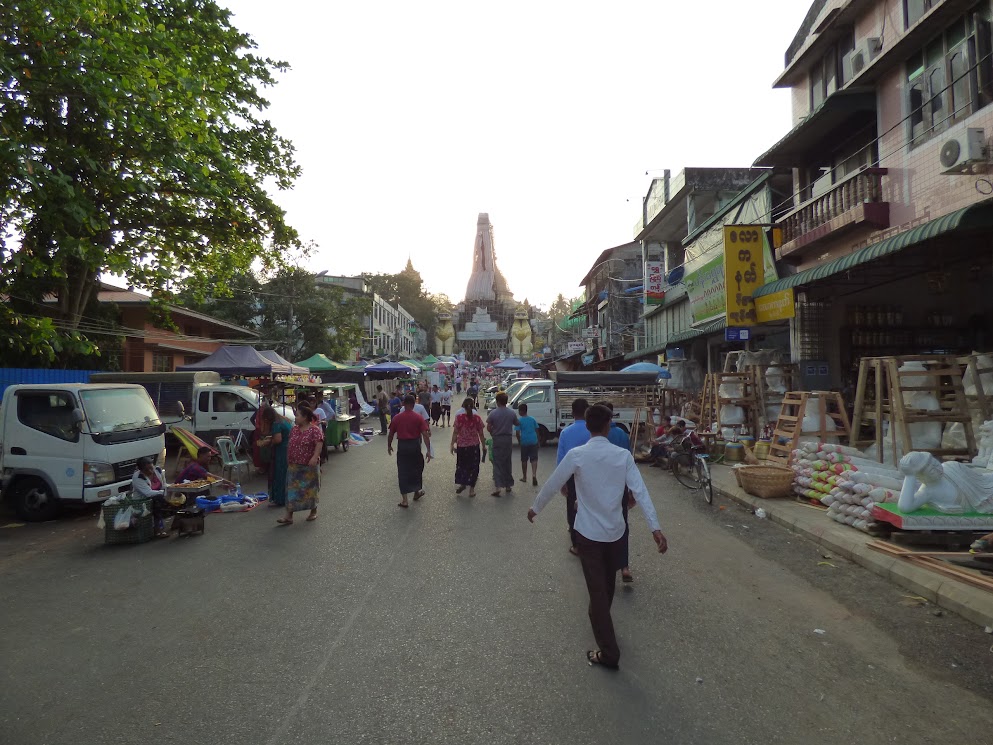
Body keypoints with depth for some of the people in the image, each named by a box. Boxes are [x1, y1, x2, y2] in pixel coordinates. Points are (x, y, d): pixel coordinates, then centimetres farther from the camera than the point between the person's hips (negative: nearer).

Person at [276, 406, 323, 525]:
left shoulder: (315, 430, -11)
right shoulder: (294, 430, 9)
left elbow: (319, 444, -21)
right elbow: (290, 445, 16)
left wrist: (315, 457, -33)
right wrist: (288, 459, 16)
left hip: (309, 466, -5)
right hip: (294, 465, 5)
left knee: (310, 488, 9)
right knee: (292, 489, 1)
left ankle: (313, 512, 28)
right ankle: (289, 516, 1)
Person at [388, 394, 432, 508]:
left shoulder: (397, 418, -4)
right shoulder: (418, 417, -7)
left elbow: (391, 434, 2)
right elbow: (425, 435, -13)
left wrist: (389, 446, 19)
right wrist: (428, 450, -10)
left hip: (402, 446, 0)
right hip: (415, 445, 0)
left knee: (402, 472, 6)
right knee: (417, 469, 21)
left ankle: (404, 500, 6)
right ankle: (417, 492, 36)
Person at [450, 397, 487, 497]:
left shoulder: (459, 417, -8)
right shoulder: (477, 418, -5)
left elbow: (455, 432, -9)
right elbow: (481, 434, -1)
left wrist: (452, 444, -1)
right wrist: (483, 445, 9)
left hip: (461, 445, 0)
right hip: (474, 445, 1)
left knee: (461, 465, 19)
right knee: (473, 466, 9)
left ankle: (462, 484, 17)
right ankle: (471, 488, 12)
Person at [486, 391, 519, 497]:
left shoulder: (493, 413, -11)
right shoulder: (511, 413, -3)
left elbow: (488, 427, -9)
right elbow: (517, 423, 10)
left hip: (497, 440, -2)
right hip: (508, 439, 3)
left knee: (497, 463, 1)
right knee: (507, 463, 15)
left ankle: (499, 486, -10)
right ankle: (508, 485, 22)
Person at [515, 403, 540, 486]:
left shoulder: (519, 420, -5)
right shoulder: (533, 419, 6)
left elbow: (517, 433, -9)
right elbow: (536, 430, 9)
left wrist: (519, 441, 4)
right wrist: (537, 440, 18)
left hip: (524, 442, -2)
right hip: (533, 442, 2)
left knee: (524, 460, 12)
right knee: (534, 459, 2)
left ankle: (524, 477, 22)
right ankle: (534, 475, -18)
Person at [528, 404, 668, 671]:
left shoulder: (576, 455, -13)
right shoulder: (623, 455, -7)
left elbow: (552, 484, -5)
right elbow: (640, 491, -12)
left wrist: (535, 508, 11)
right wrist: (655, 528, -12)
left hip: (589, 532, -3)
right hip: (615, 531, 3)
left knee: (597, 590, 3)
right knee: (607, 585, 24)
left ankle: (608, 652, 5)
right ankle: (599, 619, 49)